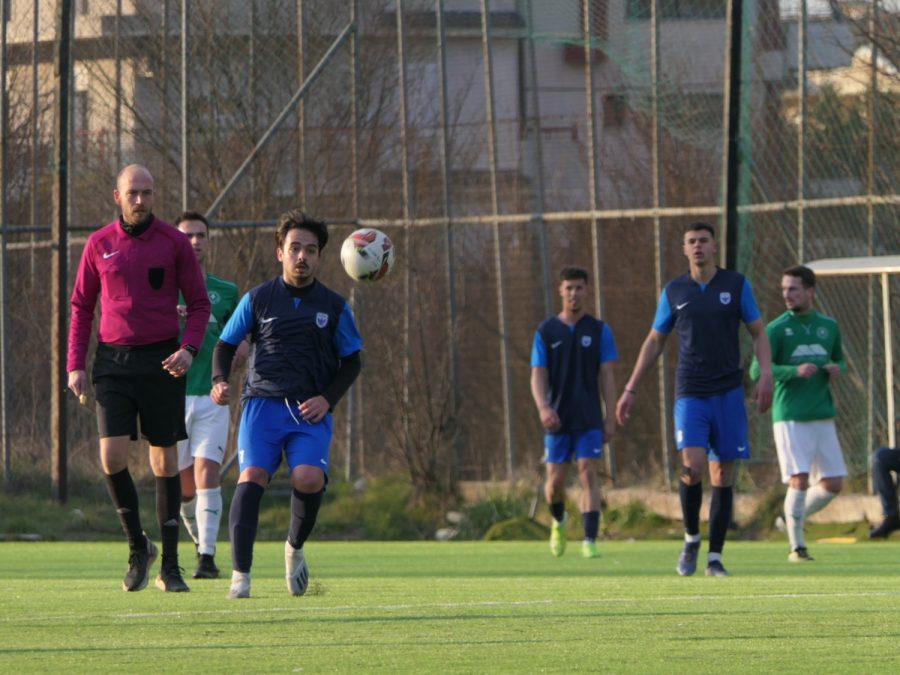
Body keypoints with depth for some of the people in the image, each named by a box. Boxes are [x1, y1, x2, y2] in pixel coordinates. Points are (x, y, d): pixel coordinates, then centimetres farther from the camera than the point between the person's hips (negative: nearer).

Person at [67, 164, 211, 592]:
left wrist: (188, 349, -13)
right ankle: (138, 547, 7)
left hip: (161, 362, -1)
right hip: (113, 362, 1)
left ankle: (170, 567, 8)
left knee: (165, 460, 2)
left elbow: (198, 303, 4)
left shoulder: (174, 243, 1)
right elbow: (81, 307, 11)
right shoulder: (99, 244, 5)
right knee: (112, 456, -13)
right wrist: (75, 365, 2)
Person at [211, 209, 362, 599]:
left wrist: (328, 399, -1)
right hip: (263, 404, 0)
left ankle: (295, 548, 8)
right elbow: (225, 344, 16)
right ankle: (240, 575, -21)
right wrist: (220, 381, -5)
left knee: (309, 478, -24)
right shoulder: (257, 300, 8)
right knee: (252, 476, -23)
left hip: (310, 411, 0)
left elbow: (352, 362, 17)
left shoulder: (334, 307, 10)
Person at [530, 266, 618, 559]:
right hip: (557, 419, 1)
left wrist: (611, 417, -4)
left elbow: (607, 376, 3)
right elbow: (538, 376, 0)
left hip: (589, 419, -1)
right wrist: (543, 407, -18)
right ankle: (558, 521, 33)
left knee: (588, 475, -11)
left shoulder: (599, 330, 4)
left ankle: (590, 541, -13)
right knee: (555, 480, 2)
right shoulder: (546, 332, 4)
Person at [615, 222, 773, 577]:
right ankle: (691, 539, 4)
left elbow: (758, 332, 8)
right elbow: (654, 341, 14)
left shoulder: (736, 285, 3)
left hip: (728, 394, 0)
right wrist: (630, 390, 10)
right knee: (692, 465, -18)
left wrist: (765, 373, -9)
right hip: (690, 395, 0)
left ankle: (715, 558, 6)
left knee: (723, 474, 0)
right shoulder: (674, 291, 5)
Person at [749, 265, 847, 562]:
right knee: (799, 481, -11)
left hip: (823, 416, 5)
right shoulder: (776, 329, -3)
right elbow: (758, 370, -10)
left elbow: (840, 361, 24)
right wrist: (795, 371, -23)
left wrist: (837, 369, -1)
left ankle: (793, 519, 24)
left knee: (833, 484, 3)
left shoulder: (829, 327, 11)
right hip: (791, 418, -5)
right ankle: (796, 546, -1)